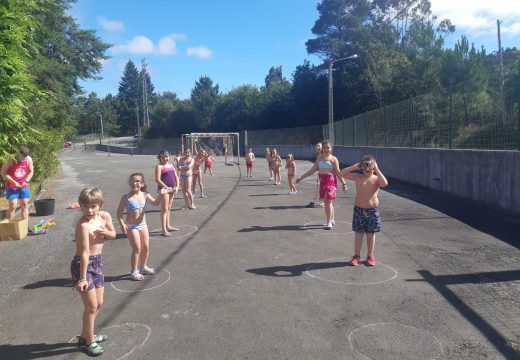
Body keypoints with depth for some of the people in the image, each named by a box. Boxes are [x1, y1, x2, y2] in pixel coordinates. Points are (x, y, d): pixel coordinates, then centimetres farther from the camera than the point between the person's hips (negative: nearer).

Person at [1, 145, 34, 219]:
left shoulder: (29, 160, -4)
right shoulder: (10, 160, -13)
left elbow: (31, 172, 7)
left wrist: (26, 181, -9)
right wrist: (13, 182, -17)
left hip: (23, 186, 3)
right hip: (11, 187, -3)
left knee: (25, 205, 4)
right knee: (12, 206, -7)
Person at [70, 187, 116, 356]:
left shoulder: (105, 216, -6)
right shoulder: (83, 225, -25)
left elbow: (113, 234, 11)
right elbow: (84, 254, -27)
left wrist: (105, 232, -12)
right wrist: (83, 278, -26)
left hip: (98, 261, 8)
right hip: (83, 264, -7)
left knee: (99, 303, 18)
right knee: (91, 306, 1)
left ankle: (85, 335, 38)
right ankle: (89, 341, 22)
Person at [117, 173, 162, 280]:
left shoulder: (145, 195, -1)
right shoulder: (126, 197, -11)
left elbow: (155, 203, -9)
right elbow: (119, 212, -8)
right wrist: (122, 224, -18)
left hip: (143, 225, 5)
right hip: (131, 226, -5)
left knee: (146, 248, 13)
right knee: (137, 249, -4)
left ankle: (143, 267, 34)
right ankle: (134, 272, 11)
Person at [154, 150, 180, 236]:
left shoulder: (171, 165, 14)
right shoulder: (159, 166, -7)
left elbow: (176, 177, 14)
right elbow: (158, 180, -15)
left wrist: (177, 187, 0)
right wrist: (166, 187, -19)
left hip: (172, 189, 7)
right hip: (164, 189, -7)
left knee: (168, 209, 16)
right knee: (164, 209, -5)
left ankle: (168, 226, 28)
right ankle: (164, 230, -2)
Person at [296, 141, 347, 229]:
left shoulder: (333, 159, -3)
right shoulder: (320, 158, 13)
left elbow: (338, 172, -4)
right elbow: (312, 170, 17)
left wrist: (344, 183, -10)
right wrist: (301, 177, 15)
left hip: (330, 180, -6)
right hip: (322, 181, 6)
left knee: (328, 201, -12)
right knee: (326, 201, 11)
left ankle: (329, 222, -6)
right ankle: (332, 220, 25)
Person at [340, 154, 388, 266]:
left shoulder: (376, 178, -5)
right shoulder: (358, 177, -2)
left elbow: (385, 184, -27)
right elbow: (341, 174, -7)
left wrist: (377, 170, -23)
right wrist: (354, 167, -13)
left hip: (372, 210, -1)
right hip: (359, 209, 1)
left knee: (371, 234, 10)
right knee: (358, 233, 8)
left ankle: (370, 256, 24)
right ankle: (356, 256, 20)